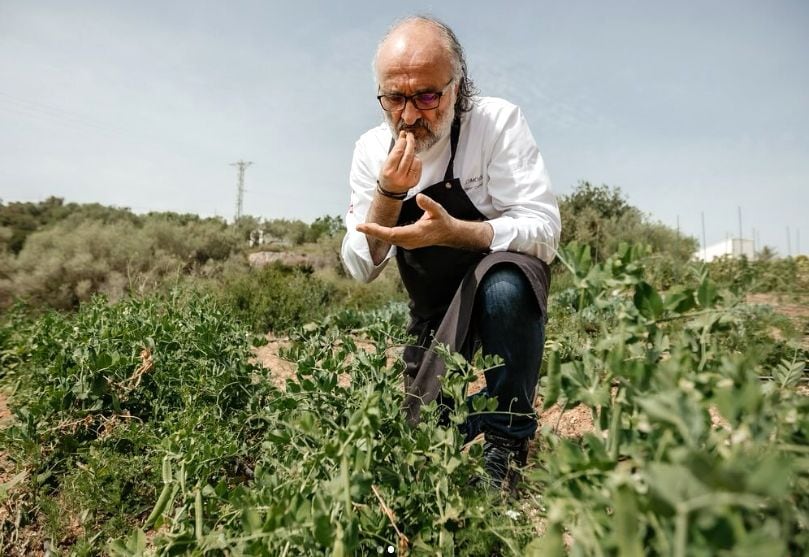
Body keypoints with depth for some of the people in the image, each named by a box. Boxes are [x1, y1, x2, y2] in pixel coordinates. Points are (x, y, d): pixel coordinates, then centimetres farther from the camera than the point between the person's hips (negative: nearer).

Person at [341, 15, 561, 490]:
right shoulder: (372, 149, -6)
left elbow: (544, 231, -25)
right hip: (435, 312, 4)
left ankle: (506, 451, -17)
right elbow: (361, 268, -9)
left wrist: (451, 232, -39)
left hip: (508, 283, -3)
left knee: (503, 284, -38)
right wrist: (389, 194, -26)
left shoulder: (498, 121, -17)